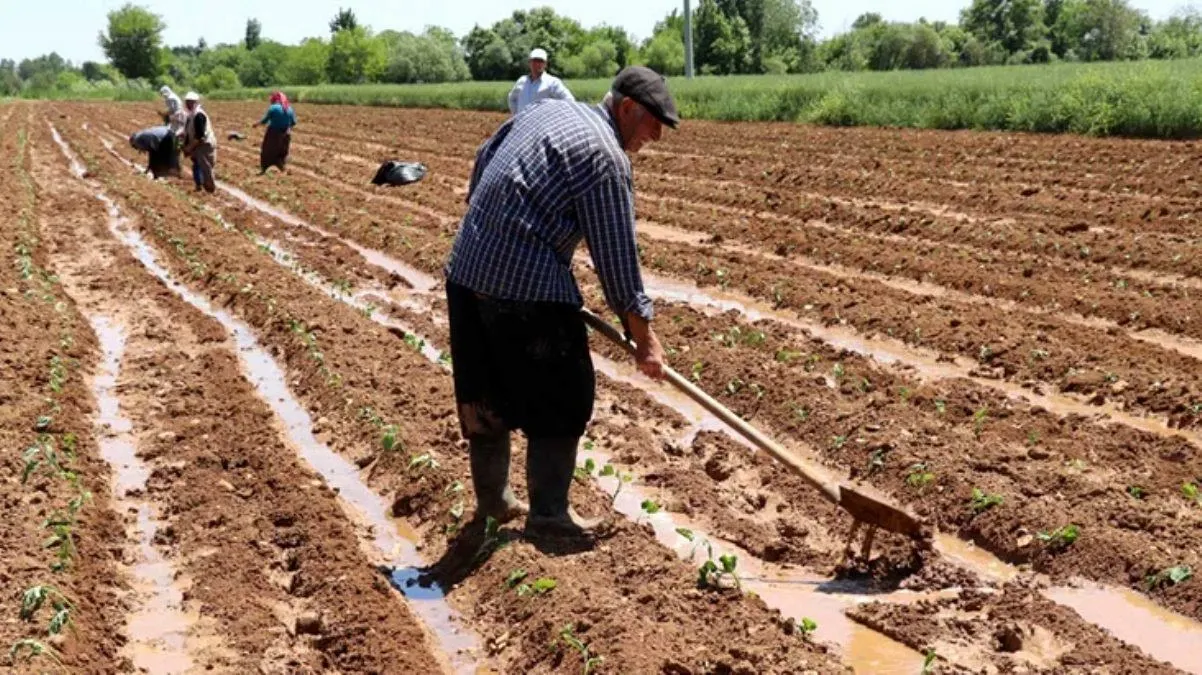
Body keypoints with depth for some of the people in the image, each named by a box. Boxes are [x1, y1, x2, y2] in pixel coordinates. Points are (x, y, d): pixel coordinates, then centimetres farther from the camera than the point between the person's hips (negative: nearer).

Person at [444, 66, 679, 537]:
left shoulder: (545, 110, 13)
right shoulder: (607, 157, -11)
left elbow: (483, 158, 23)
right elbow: (616, 257, -10)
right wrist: (644, 338, -2)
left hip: (466, 269, 9)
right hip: (528, 286, -9)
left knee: (485, 394, 18)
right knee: (562, 399, 5)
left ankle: (492, 501, 31)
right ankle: (548, 514, 7)